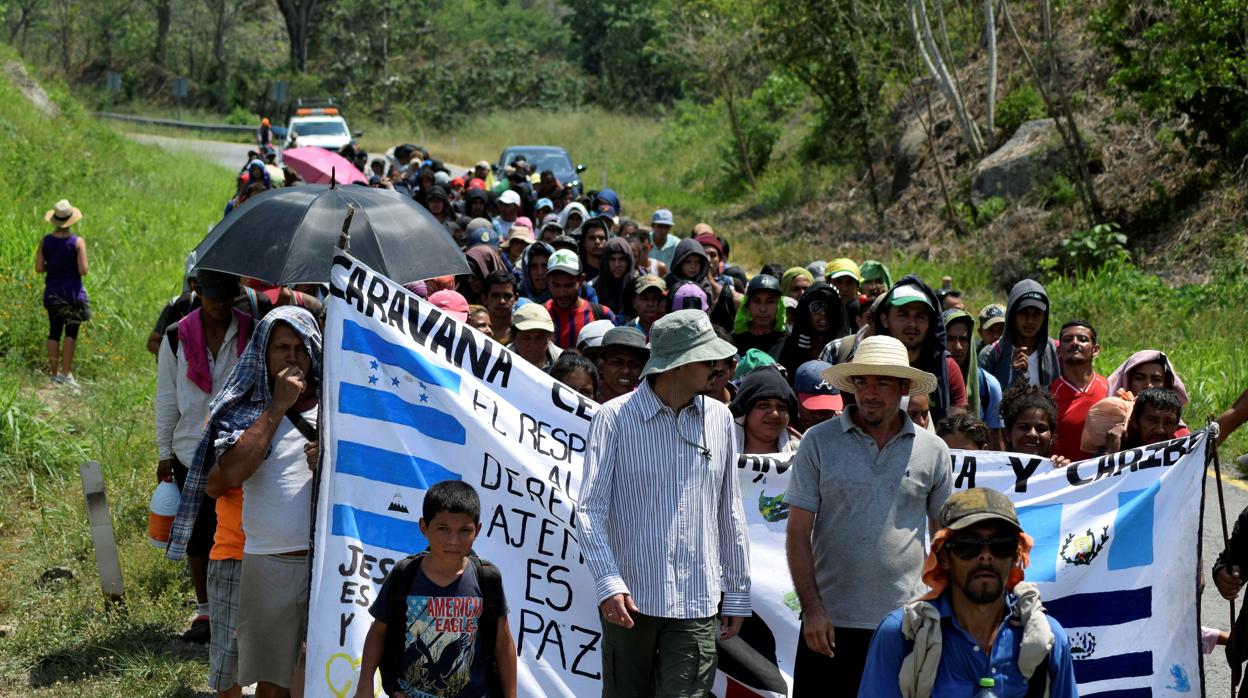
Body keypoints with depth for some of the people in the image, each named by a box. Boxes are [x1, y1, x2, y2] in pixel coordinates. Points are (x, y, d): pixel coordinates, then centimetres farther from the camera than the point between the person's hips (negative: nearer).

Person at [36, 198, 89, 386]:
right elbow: (83, 270, -15)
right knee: (71, 333, 1)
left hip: (52, 291, 3)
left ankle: (53, 372, 13)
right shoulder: (77, 242, -12)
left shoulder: (45, 241, -2)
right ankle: (66, 373, -4)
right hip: (73, 291, -3)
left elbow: (39, 268, -2)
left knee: (54, 332, 12)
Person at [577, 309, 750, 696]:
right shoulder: (615, 418, -5)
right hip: (630, 598, -2)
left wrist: (737, 592, 15)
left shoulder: (719, 418, 9)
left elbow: (729, 512, 15)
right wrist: (608, 583, -21)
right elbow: (590, 509, -8)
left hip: (696, 604, 3)